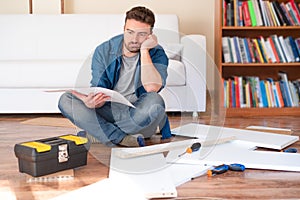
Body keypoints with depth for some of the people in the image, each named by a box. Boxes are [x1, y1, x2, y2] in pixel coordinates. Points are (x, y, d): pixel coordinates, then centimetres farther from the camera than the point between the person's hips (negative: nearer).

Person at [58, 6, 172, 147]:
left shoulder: (156, 53, -8)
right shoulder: (104, 51, -4)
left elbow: (152, 87, -28)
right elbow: (99, 94, -10)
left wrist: (144, 50, -22)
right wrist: (93, 102, -35)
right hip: (108, 110, 2)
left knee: (155, 101, -36)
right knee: (65, 100, -20)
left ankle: (94, 132, -19)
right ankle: (123, 139, -30)